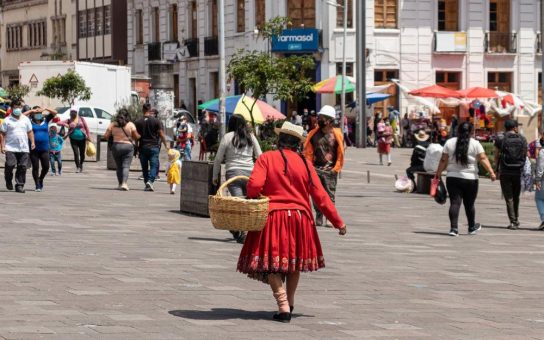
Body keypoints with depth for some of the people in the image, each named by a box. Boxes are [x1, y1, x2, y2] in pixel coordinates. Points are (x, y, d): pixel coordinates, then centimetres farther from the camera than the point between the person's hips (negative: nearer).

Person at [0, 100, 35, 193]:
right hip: (10, 148, -3)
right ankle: (8, 180, 12)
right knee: (10, 165, -14)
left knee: (22, 167, -1)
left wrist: (32, 142, 4)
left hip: (24, 148, 3)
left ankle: (20, 185, 6)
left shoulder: (25, 119, 13)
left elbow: (30, 132, 17)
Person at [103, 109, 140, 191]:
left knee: (118, 166, 15)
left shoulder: (113, 124, 2)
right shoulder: (131, 125, -3)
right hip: (128, 146, -2)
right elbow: (137, 136, -4)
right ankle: (124, 183, -20)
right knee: (126, 166, -4)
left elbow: (106, 136, 1)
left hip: (116, 146, 2)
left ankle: (120, 183, 18)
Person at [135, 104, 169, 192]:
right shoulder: (156, 121, -3)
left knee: (144, 167, 11)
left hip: (142, 147, 2)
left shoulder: (138, 122, 3)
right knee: (154, 165, -4)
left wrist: (137, 146, 13)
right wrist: (166, 145, 6)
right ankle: (150, 181, -24)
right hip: (154, 147, -2)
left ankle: (147, 183, 14)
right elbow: (161, 135, -3)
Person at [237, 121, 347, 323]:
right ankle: (290, 303, 36)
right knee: (295, 261, 23)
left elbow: (254, 185, -17)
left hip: (273, 217, -3)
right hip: (300, 217, 3)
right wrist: (338, 222, 8)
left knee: (272, 264, 2)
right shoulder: (304, 163, 3)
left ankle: (284, 308, -12)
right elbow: (320, 196, 2)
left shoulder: (266, 158, -4)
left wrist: (252, 201, 5)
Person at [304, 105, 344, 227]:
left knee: (329, 195, -1)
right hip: (316, 169, 3)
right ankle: (318, 218, 12)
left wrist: (336, 168, -3)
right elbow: (308, 152, 8)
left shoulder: (336, 134, -1)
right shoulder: (313, 134, 6)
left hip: (330, 170, -3)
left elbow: (340, 153, 1)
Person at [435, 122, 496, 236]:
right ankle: (472, 227, 28)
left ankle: (454, 228, -13)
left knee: (455, 203, -2)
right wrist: (491, 172, -14)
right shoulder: (475, 144, -1)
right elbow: (483, 159, -10)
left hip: (452, 178, 1)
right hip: (470, 179, -1)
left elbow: (443, 161, 2)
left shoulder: (449, 143, 3)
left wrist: (438, 174, 9)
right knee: (469, 204, 12)